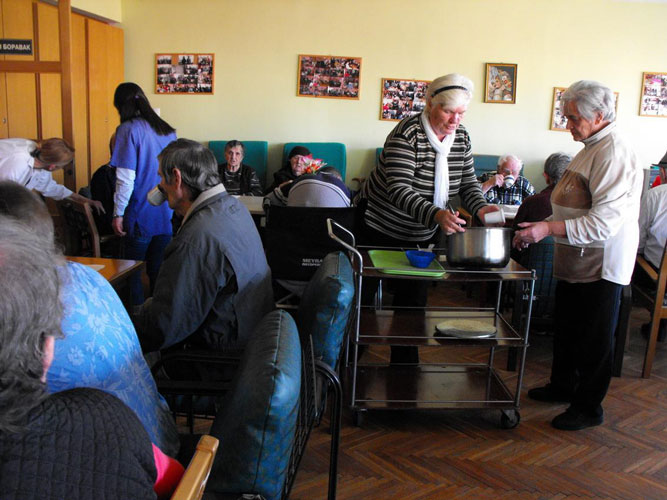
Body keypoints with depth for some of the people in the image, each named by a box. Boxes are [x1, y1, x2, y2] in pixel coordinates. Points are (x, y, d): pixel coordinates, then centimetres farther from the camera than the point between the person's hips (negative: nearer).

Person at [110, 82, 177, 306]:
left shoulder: (128, 130, -10)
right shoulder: (168, 131, 8)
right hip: (167, 214, 6)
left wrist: (118, 213, -7)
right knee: (159, 271, 13)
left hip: (140, 216, -6)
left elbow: (126, 179, -14)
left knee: (132, 272, 7)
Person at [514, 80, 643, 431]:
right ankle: (563, 386, 39)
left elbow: (603, 221, -28)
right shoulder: (591, 148, 12)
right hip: (576, 261, 10)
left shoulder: (614, 154, -20)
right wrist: (536, 230, 16)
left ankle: (589, 408, 18)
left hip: (601, 266, -10)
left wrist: (549, 228, -31)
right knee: (566, 330, 21)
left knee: (594, 339, 3)